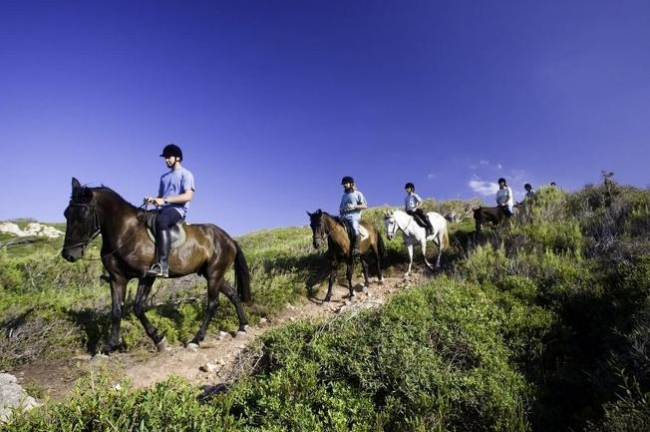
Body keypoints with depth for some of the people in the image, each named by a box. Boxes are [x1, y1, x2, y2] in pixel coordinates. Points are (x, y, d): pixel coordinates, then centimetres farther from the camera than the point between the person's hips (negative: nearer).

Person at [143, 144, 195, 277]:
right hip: (163, 210, 8)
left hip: (177, 209, -8)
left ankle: (162, 265, -46)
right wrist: (152, 200, 3)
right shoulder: (164, 177, 24)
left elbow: (188, 196, -12)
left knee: (161, 221, -38)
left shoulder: (185, 174, 1)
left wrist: (165, 200, -18)